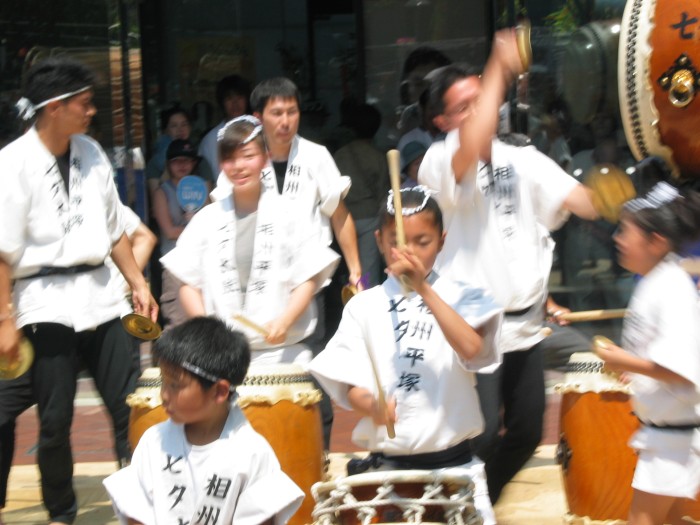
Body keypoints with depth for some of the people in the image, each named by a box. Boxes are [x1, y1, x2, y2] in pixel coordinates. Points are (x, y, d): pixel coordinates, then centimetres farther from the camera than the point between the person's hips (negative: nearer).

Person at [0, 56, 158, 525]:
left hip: (97, 296, 5)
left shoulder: (90, 153, 6)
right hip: (46, 303, -5)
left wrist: (138, 283, 9)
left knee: (130, 406, 2)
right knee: (55, 420, 4)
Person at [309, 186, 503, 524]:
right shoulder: (364, 306, 6)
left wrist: (424, 290, -23)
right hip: (385, 466, 1)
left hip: (453, 466, -1)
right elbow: (349, 387, 2)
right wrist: (372, 405, -20)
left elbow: (472, 349, -18)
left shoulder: (461, 298, 2)